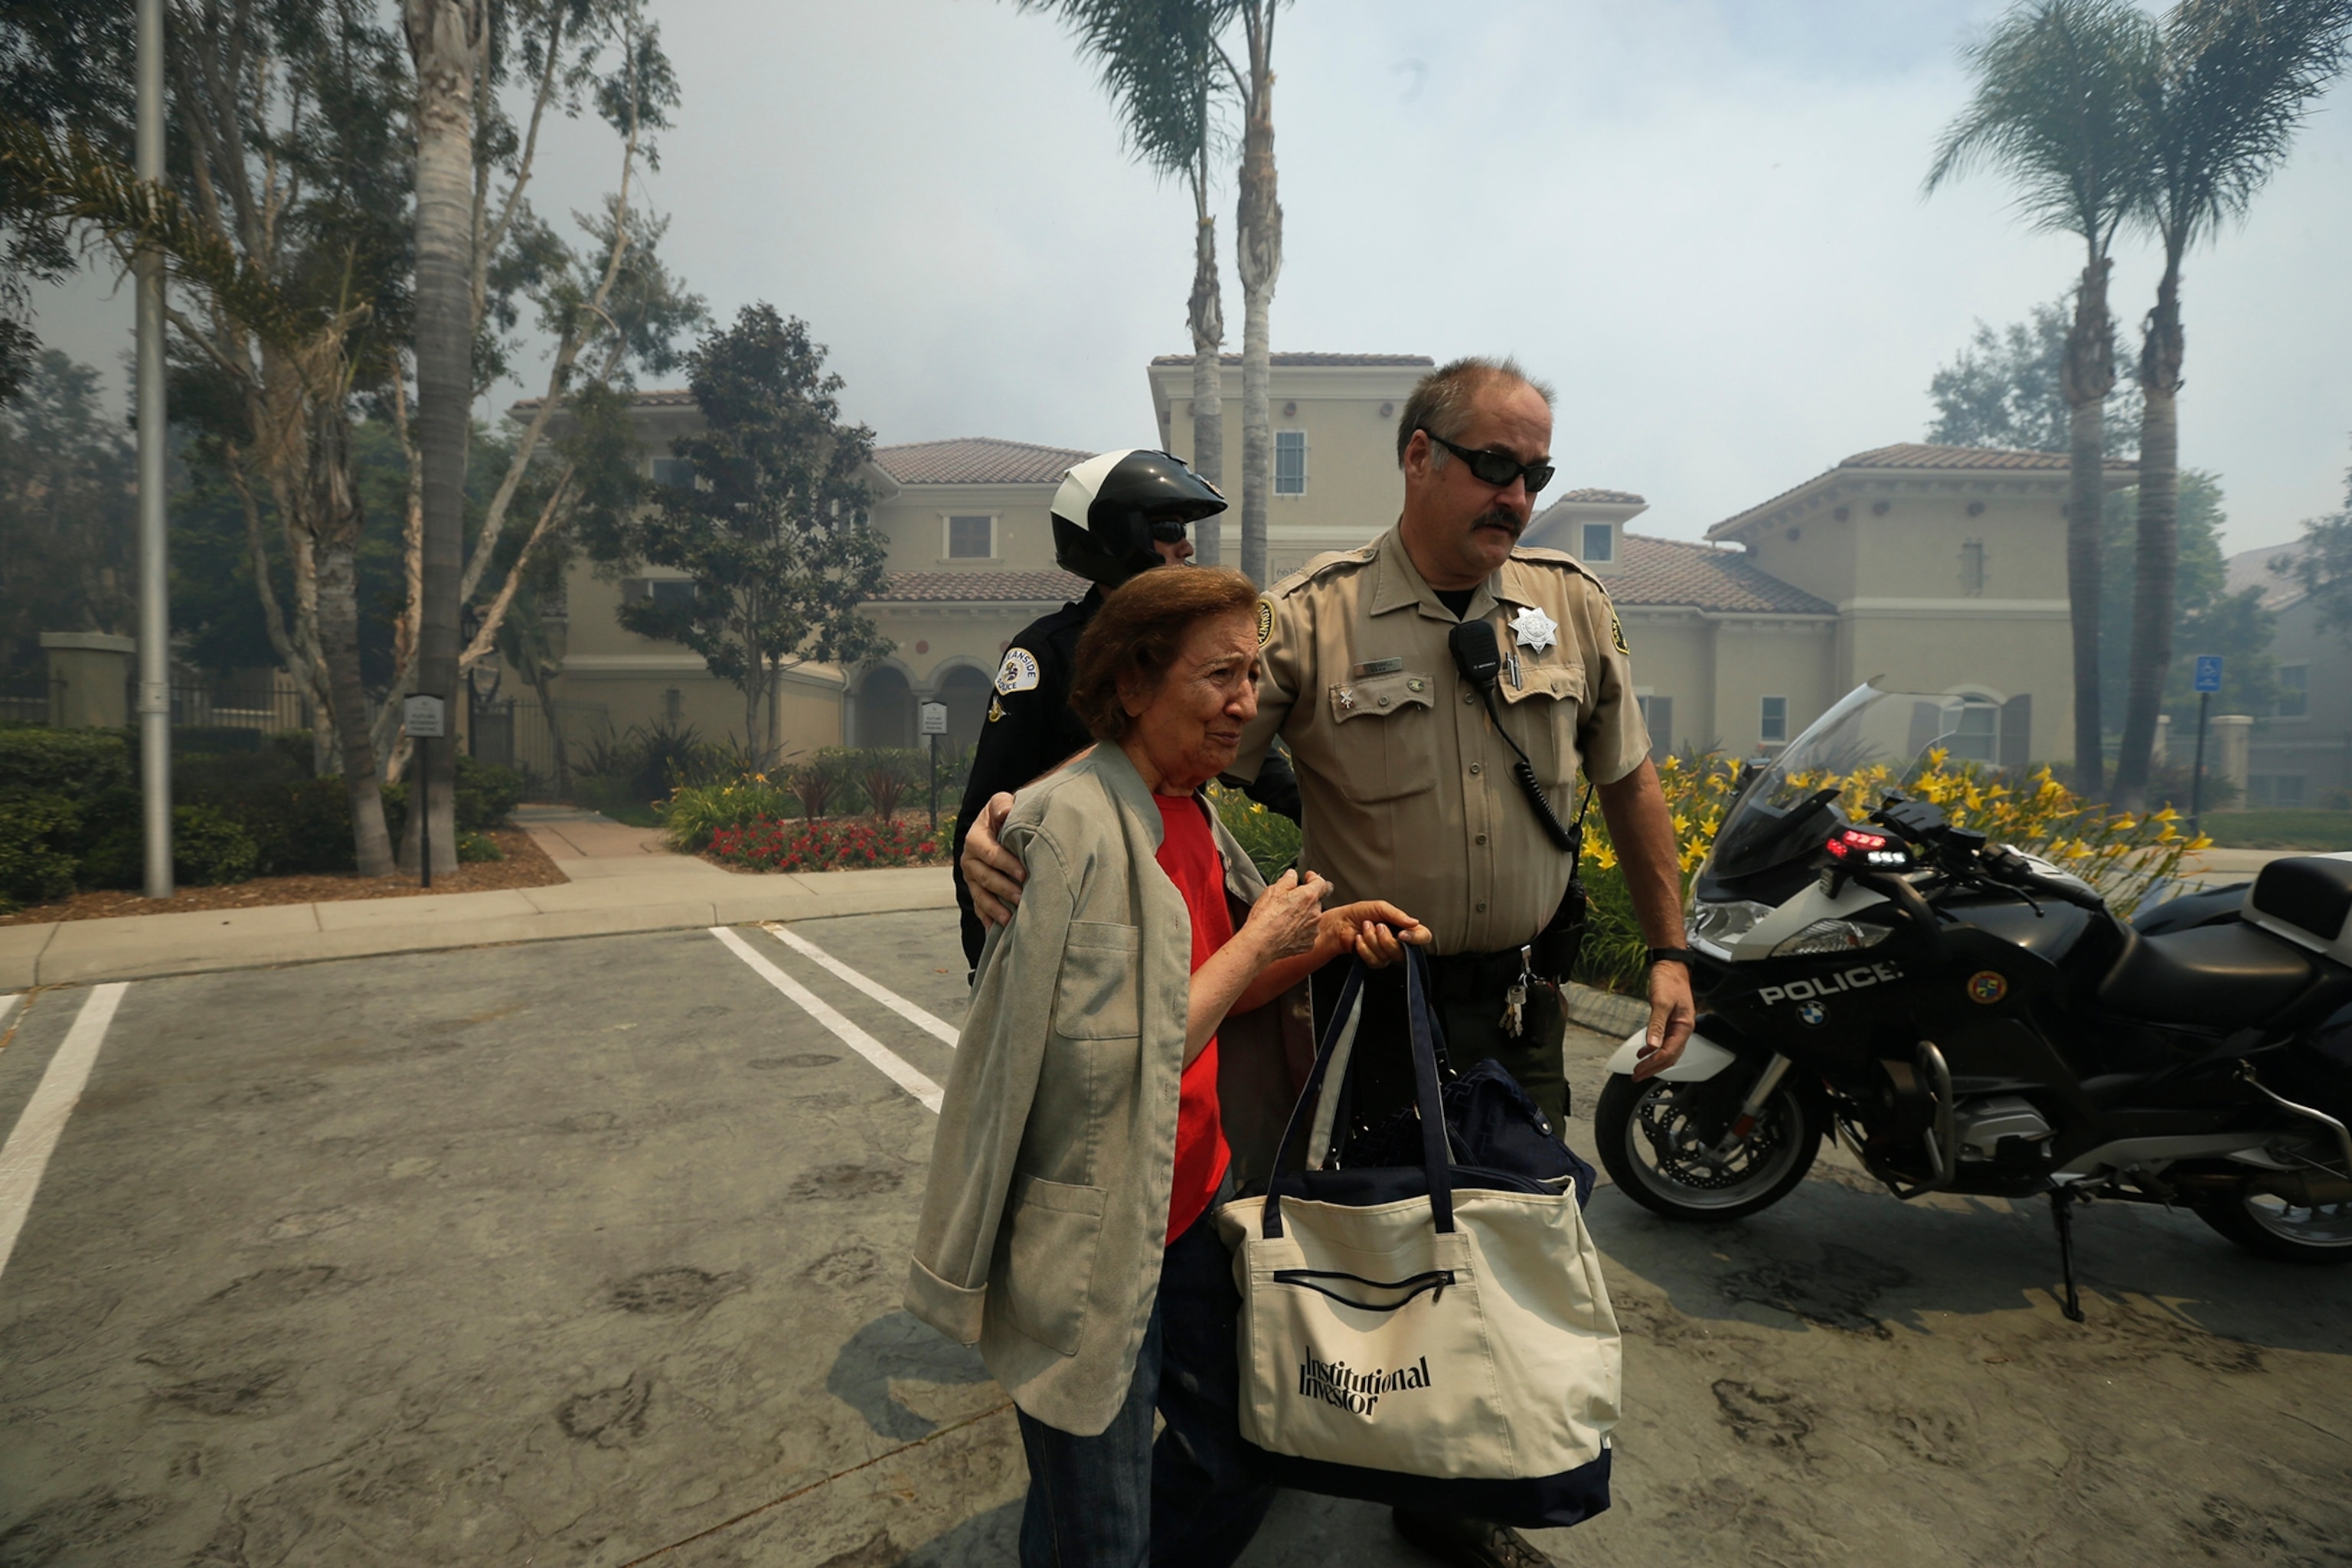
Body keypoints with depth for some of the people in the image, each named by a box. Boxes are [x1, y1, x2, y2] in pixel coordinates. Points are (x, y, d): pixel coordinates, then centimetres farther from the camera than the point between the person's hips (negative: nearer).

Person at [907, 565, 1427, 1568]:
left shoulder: (1189, 810, 2)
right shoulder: (1078, 827, -24)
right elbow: (1115, 1065, -26)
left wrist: (1332, 933, -4)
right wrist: (1258, 942, -19)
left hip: (1192, 1202, 8)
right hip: (1093, 1245, -7)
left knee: (1237, 1469, 23)